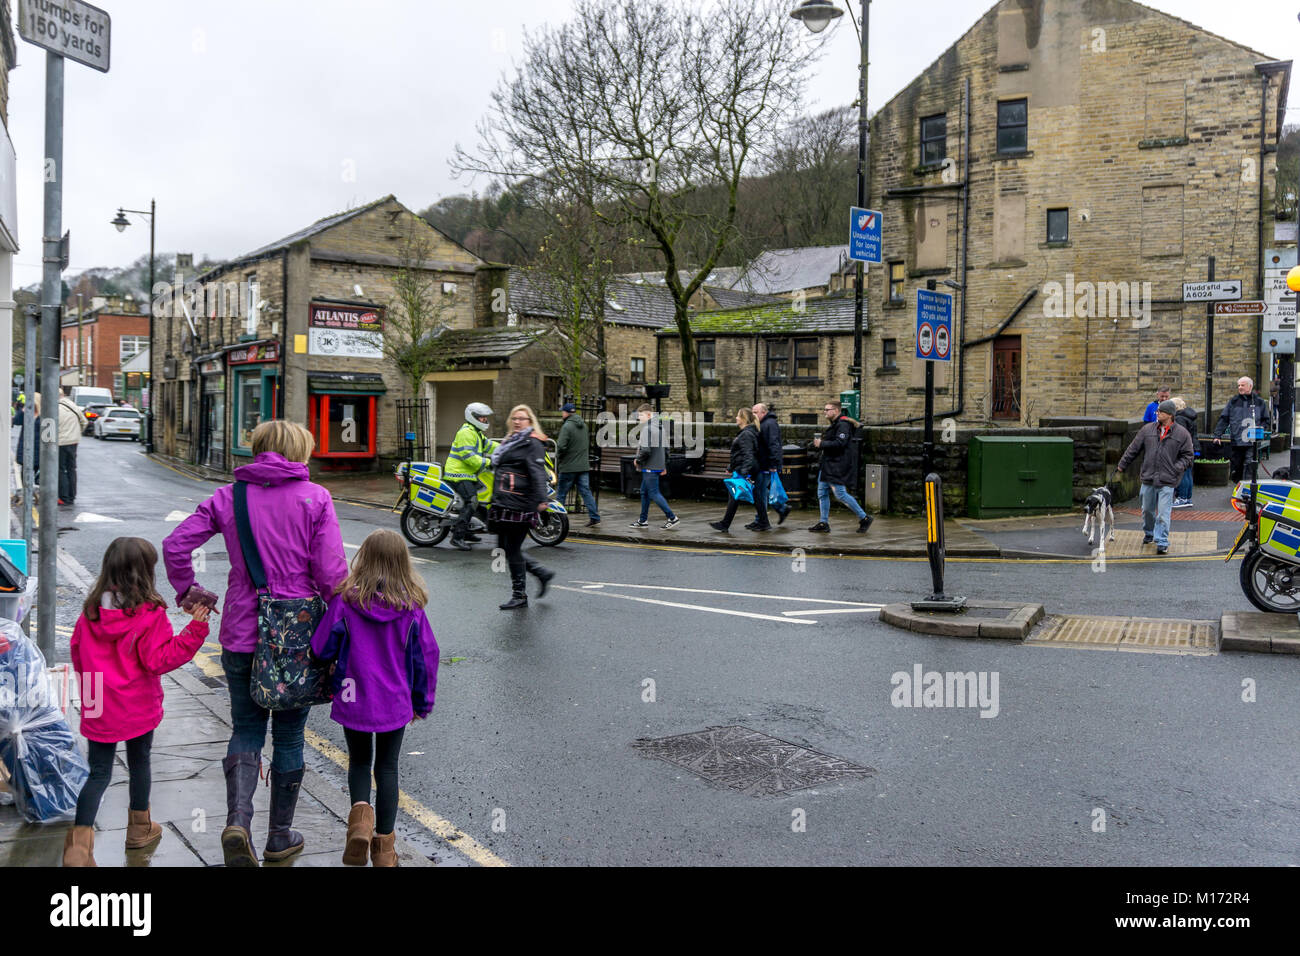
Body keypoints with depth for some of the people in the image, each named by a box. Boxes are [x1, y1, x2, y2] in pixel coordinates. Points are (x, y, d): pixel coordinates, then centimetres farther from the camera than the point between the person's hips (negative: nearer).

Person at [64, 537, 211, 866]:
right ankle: (140, 830, 34)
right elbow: (158, 660, -18)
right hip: (138, 709, -3)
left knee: (98, 774, 10)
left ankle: (79, 843, -4)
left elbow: (77, 654, 10)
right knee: (139, 764, 17)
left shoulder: (90, 611, -2)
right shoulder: (150, 614, -19)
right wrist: (195, 630, -21)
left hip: (97, 710, 3)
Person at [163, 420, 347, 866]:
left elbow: (175, 546, -5)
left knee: (246, 731, 15)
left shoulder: (228, 497, 2)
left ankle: (238, 821, -5)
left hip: (242, 634, 2)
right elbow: (331, 573, -12)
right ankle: (280, 837, 23)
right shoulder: (315, 498, -6)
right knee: (289, 736, 13)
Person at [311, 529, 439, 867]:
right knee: (387, 767, 14)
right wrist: (422, 702, 11)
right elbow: (426, 656, -2)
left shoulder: (345, 601, -13)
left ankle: (360, 812, -7)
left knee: (359, 763, 20)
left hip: (353, 700, -1)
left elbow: (322, 648, -7)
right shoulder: (411, 607, -8)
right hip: (395, 703, 1)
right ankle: (383, 845, 17)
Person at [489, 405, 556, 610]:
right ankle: (542, 573, 23)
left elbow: (538, 472, -20)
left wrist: (542, 499, -32)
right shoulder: (511, 441, 22)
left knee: (512, 549, -5)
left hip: (520, 505, -9)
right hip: (503, 505, 9)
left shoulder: (532, 443, -7)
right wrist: (496, 499, 29)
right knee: (505, 548, 10)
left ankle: (519, 595, 5)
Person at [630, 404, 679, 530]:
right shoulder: (660, 428, 13)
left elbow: (646, 450, -25)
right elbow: (666, 447, 18)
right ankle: (643, 520, 21)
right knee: (644, 492, 16)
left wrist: (638, 460, -8)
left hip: (650, 467, -10)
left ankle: (672, 518, -2)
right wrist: (664, 465, 22)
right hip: (658, 465, 10)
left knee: (654, 493, -4)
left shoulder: (647, 428, -18)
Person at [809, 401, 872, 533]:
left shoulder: (843, 425, -15)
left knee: (841, 494, -10)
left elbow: (840, 443, -26)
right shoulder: (833, 424, 17)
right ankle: (824, 523, 16)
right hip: (828, 464, 11)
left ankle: (864, 518, 2)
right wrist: (818, 442, 6)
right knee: (822, 493, 10)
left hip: (838, 466, -11)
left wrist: (821, 444, -18)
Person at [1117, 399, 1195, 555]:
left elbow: (1188, 455, 5)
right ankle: (1148, 533, 38)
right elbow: (1133, 449, 11)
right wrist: (1122, 465, 13)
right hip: (1148, 478, 3)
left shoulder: (1182, 434, -1)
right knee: (1147, 509, 16)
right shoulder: (1148, 429, 6)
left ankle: (1162, 542, 1)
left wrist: (1178, 467, -10)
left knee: (1163, 513, -6)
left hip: (1167, 481, -3)